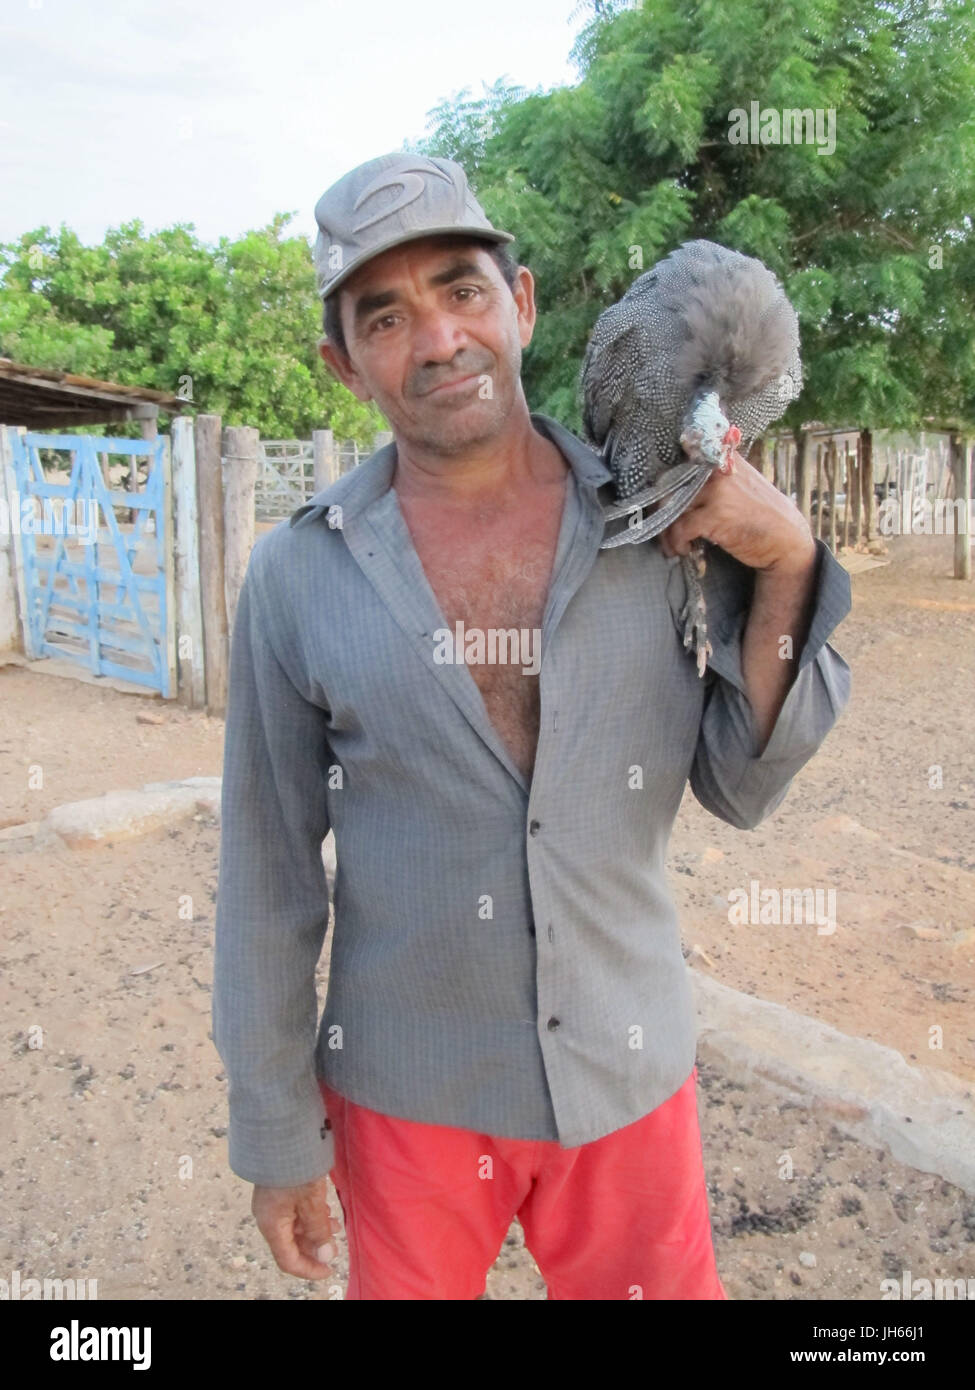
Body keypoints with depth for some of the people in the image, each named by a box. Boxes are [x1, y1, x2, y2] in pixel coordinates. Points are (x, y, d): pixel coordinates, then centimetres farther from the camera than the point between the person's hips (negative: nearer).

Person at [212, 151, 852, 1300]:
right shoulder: (297, 573, -11)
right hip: (402, 1094, 0)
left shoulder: (664, 520, -8)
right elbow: (268, 874, -5)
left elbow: (739, 788, -4)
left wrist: (785, 561, -16)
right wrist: (274, 1136, 1)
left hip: (627, 1076, 1)